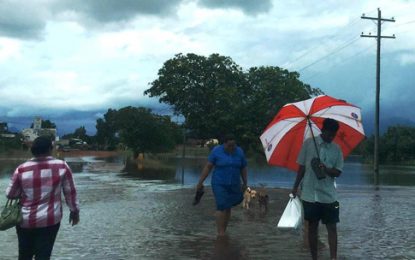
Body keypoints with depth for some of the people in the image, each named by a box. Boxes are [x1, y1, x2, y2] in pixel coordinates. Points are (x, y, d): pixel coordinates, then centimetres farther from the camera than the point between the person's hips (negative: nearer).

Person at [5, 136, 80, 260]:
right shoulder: (62, 166, -8)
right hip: (49, 220, -1)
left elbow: (10, 194, 3)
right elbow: (70, 192, 0)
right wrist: (75, 211, 12)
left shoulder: (21, 169, -7)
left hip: (25, 220, 2)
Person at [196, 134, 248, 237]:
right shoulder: (216, 151, -10)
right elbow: (208, 167, -8)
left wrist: (245, 183, 10)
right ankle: (220, 233, -12)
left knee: (228, 208, 9)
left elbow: (243, 168, 8)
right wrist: (200, 182, -9)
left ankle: (223, 232, 20)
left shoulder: (239, 152, -2)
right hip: (219, 184, -3)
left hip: (233, 185, 3)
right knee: (221, 207, -14)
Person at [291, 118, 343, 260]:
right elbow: (302, 167, 3)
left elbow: (338, 172, 1)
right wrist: (295, 187, 3)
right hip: (310, 194, -1)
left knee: (332, 227, -2)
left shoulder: (336, 149, 2)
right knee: (312, 226, 8)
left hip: (328, 195, 1)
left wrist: (327, 170, -20)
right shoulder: (309, 143, -2)